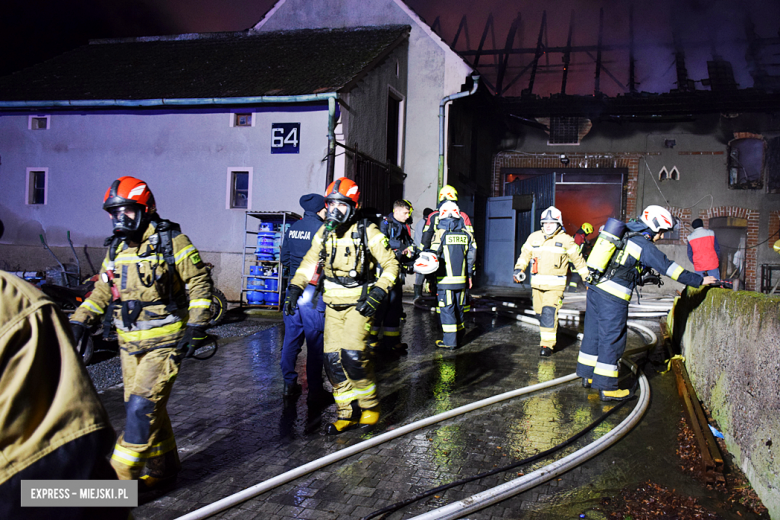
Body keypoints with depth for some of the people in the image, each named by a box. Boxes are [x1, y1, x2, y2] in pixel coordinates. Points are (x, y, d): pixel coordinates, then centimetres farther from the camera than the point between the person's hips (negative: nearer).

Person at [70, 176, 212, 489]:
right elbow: (102, 291, 18)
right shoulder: (117, 248, 10)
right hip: (130, 343, 7)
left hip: (164, 342, -7)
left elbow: (199, 283, -9)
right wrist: (78, 321, 5)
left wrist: (196, 326, -15)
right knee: (139, 408, 12)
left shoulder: (171, 242, -9)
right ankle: (163, 469, 28)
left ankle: (120, 478, -1)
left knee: (143, 406, -11)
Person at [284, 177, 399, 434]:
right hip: (333, 304, 6)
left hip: (359, 303, -5)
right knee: (333, 359, 1)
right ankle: (348, 414, 15)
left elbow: (391, 264, -9)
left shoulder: (367, 232, -10)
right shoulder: (325, 232, 6)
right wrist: (294, 288, 1)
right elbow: (310, 262, 13)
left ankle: (370, 405, 5)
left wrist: (378, 293, -21)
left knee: (352, 355, -19)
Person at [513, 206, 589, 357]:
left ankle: (547, 344, -10)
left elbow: (578, 260, 6)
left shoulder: (566, 240, -1)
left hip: (555, 284, -4)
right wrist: (519, 269, -3)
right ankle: (546, 333, 36)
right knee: (540, 312, 11)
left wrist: (587, 278, 8)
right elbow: (525, 254, 13)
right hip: (537, 282, 4)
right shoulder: (534, 237, 7)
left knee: (549, 312, -15)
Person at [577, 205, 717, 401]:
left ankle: (588, 375, 25)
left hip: (595, 288, 8)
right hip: (613, 297, -8)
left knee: (593, 333, 15)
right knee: (612, 339, -1)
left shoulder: (623, 235, 16)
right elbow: (669, 267, -5)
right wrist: (699, 280, 2)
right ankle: (607, 387, 4)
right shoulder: (645, 246, -7)